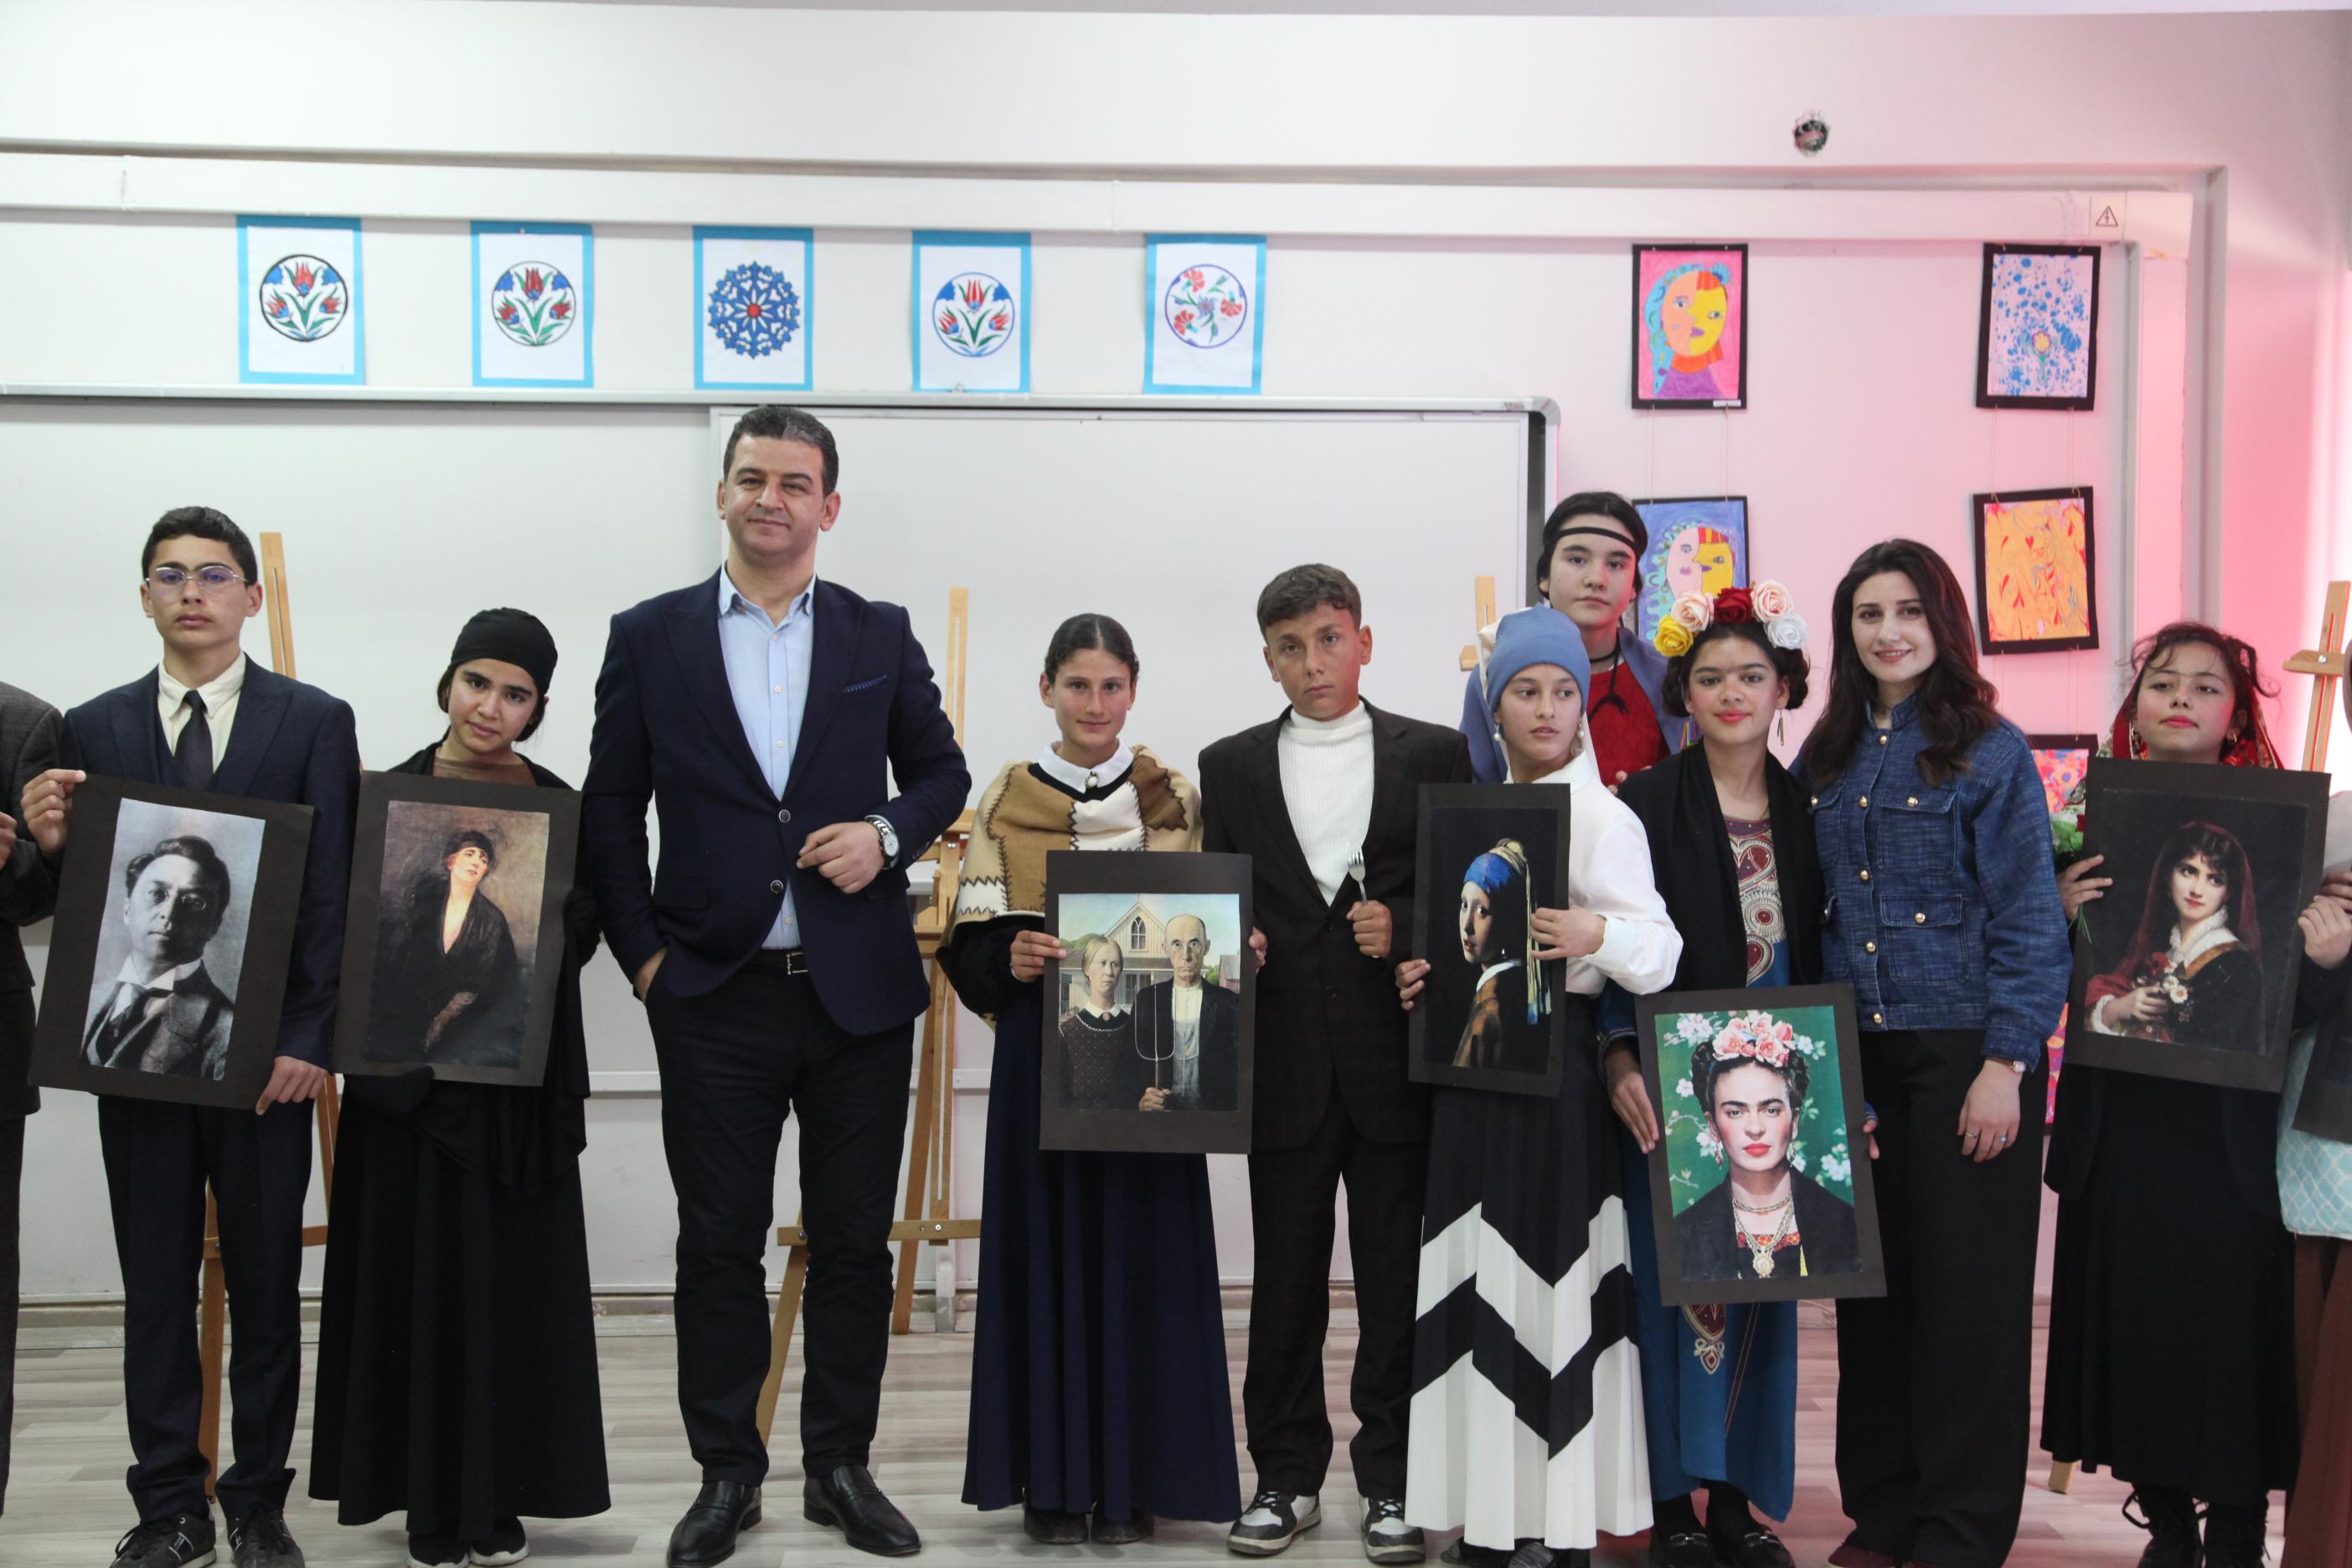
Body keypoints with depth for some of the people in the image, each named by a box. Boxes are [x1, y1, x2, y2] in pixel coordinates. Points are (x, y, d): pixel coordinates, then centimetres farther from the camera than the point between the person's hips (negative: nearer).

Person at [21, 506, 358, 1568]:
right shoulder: (94, 730, 8)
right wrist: (50, 845, -15)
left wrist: (307, 1040, -10)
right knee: (155, 1287, 7)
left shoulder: (314, 722, 2)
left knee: (266, 1285, 6)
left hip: (265, 1051, -2)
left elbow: (333, 894, -3)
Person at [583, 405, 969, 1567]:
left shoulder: (880, 636, 6)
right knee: (718, 1243, 6)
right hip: (715, 994, -1)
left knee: (854, 1243, 8)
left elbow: (940, 770, 14)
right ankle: (726, 1474, 19)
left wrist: (888, 833, -7)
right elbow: (610, 810, 6)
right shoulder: (650, 637, 3)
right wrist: (641, 953, -1)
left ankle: (840, 1467, 22)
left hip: (860, 991, 1)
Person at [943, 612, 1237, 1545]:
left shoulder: (1174, 800, 7)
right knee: (1047, 1250, 0)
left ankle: (1132, 1478, 11)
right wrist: (1011, 960, -17)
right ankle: (1053, 1479, 9)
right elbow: (969, 947, 3)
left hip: (1148, 1056, 0)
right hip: (1044, 1054, 0)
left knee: (1141, 1252, 1)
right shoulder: (1005, 801, 6)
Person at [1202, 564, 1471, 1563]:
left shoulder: (1433, 755, 5)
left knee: (1396, 1275, 4)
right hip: (1285, 1058, 1)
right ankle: (1287, 1477, 17)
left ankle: (1391, 1481, 14)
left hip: (1396, 1055, -1)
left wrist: (1404, 923, -12)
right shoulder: (1231, 766, 11)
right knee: (1286, 1275, 7)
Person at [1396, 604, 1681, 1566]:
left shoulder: (1598, 815, -7)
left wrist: (1596, 934, -32)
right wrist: (1428, 974, 4)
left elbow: (1661, 949, -14)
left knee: (1548, 1280, -5)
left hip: (1555, 1062, -7)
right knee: (1480, 1282, 8)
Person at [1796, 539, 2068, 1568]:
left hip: (1964, 1049, -5)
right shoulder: (1827, 760, 10)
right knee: (1871, 1282, 9)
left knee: (1967, 1290, 1)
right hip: (1855, 1054, 5)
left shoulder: (1991, 751, -5)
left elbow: (2028, 919, -8)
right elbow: (1810, 912, 11)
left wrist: (2006, 1062, -14)